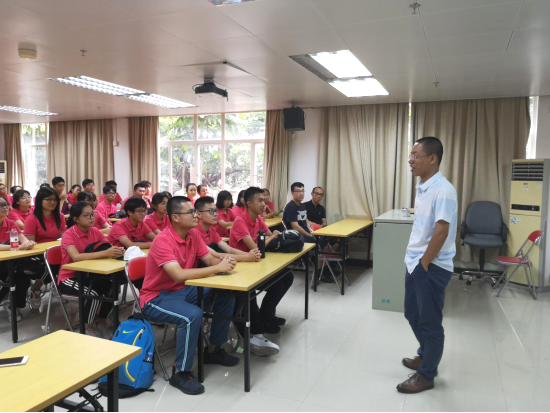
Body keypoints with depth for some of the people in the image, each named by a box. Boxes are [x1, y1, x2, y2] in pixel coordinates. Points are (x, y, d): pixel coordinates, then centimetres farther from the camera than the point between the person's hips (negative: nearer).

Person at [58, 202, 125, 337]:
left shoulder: (95, 231, -1)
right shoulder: (69, 235, -19)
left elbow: (109, 247, -8)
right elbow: (76, 257, -35)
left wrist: (117, 251, -34)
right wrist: (105, 253, -43)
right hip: (68, 278, -5)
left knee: (112, 286, -20)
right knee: (94, 293, -30)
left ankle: (101, 321, 3)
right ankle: (87, 328, -6)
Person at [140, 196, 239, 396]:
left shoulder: (193, 235, -1)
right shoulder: (163, 241, -26)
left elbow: (209, 260, 3)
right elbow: (179, 275, -37)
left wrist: (224, 262, -21)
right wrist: (218, 268, -33)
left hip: (182, 290, 8)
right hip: (156, 298, -8)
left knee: (227, 296, -3)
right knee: (193, 315, -34)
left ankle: (213, 350, 15)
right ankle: (180, 373, -11)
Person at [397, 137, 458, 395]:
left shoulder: (443, 190, -20)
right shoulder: (421, 187, 8)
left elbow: (441, 231, -23)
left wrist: (424, 264, -16)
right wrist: (415, 259, 13)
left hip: (432, 267, -9)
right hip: (415, 262, 9)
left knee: (429, 322, 6)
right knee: (412, 314, 21)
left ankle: (426, 375, 23)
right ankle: (426, 356, 42)